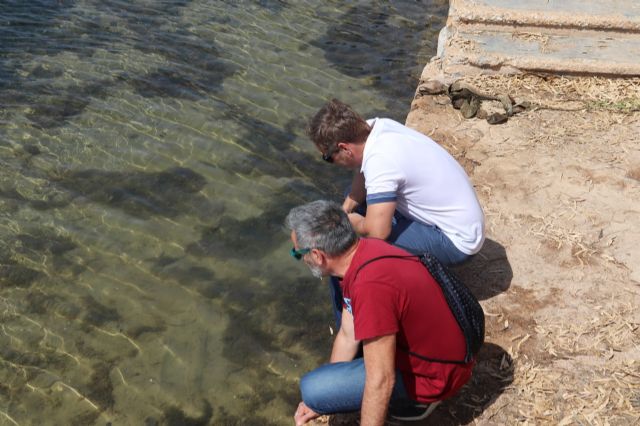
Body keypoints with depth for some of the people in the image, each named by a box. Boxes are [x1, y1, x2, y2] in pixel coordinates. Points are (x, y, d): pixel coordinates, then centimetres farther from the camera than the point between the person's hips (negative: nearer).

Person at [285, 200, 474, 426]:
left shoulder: (370, 285, -35)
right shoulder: (363, 249, -5)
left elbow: (381, 382, -29)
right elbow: (347, 335, 5)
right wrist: (319, 403, 10)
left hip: (432, 374, -9)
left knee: (312, 388, -15)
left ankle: (414, 400, 3)